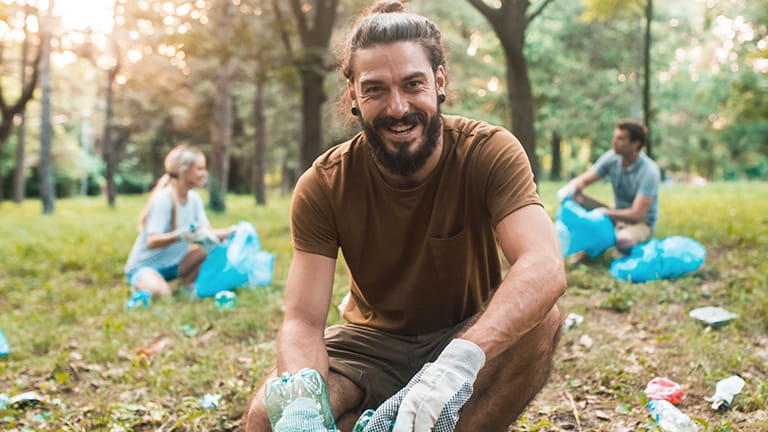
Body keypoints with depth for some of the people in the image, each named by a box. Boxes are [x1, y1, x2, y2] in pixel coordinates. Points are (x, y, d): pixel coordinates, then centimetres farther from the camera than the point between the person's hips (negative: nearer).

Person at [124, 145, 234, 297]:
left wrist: (231, 232, -20)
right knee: (161, 292, -36)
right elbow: (152, 242, -29)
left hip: (173, 264, 7)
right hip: (144, 266, -7)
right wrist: (179, 236, -47)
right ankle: (140, 286, -1)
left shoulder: (194, 198, 0)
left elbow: (206, 233, -3)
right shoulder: (162, 199, -23)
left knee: (212, 248, -12)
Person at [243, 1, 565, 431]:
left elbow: (545, 267, -36)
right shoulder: (323, 185, -15)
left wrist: (461, 359, -52)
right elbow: (303, 322, -19)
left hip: (472, 336, 0)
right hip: (372, 343, 1)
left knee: (541, 320, -32)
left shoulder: (489, 152, -20)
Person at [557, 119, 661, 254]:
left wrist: (604, 213, -30)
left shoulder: (649, 171, -23)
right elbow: (583, 180, -4)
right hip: (617, 215, 6)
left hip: (641, 223, -6)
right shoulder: (612, 158, -6)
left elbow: (637, 214, -27)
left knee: (623, 239, -42)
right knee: (574, 197, -12)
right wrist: (570, 188, -27)